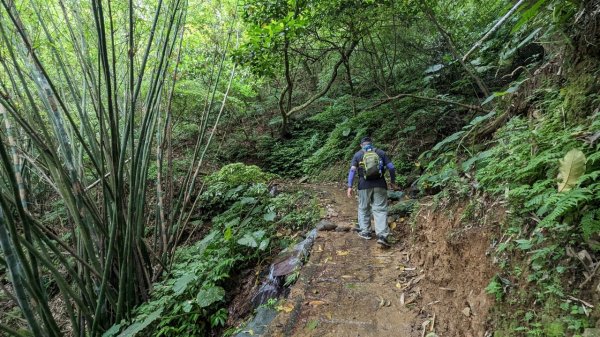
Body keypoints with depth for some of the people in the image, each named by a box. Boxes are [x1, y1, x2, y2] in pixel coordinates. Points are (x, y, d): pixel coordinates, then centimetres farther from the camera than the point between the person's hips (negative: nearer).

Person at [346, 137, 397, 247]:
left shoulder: (358, 155, 9)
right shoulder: (381, 152, 11)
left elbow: (352, 170, -2)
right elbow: (391, 167, 6)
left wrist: (349, 186, -4)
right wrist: (393, 181, 18)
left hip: (364, 185, 0)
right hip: (380, 184, 0)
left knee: (364, 208, 16)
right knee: (380, 210, 0)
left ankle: (365, 232, 22)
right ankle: (382, 235, -11)